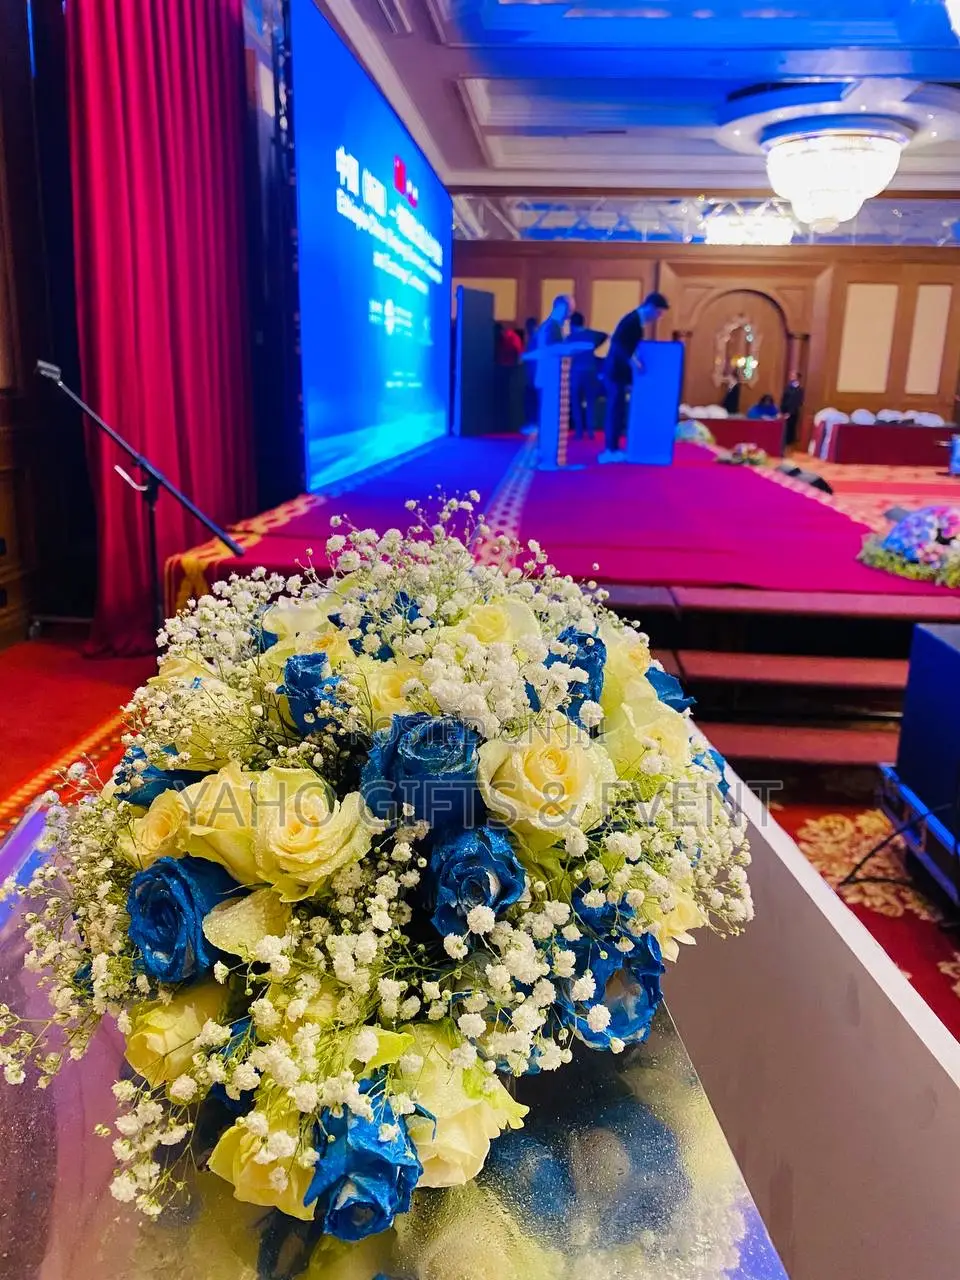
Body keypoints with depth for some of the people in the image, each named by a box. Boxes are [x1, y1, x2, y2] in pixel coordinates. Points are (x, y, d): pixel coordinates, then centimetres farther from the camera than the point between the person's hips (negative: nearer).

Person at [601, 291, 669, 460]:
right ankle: (611, 451, -5)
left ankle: (613, 449, 14)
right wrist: (632, 360, -30)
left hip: (620, 371, 10)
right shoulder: (633, 320, -15)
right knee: (616, 409, -8)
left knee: (617, 409, 10)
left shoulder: (637, 320, 14)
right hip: (615, 371, -10)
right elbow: (617, 343, -28)